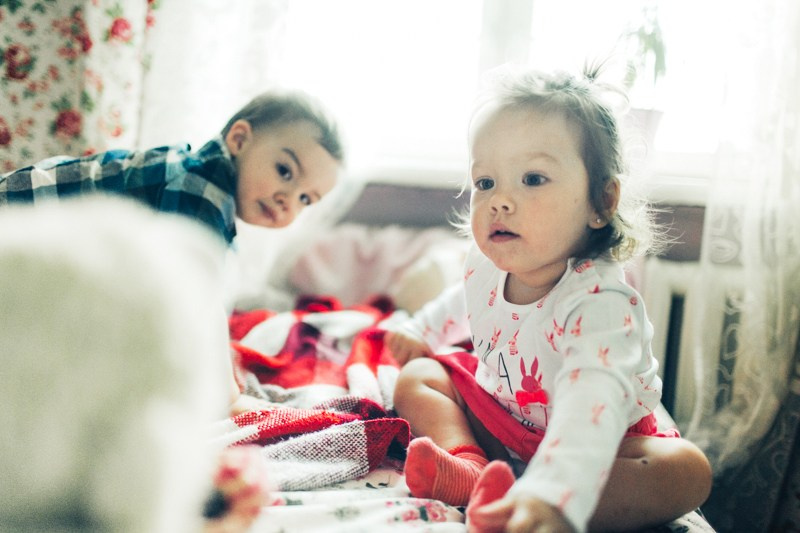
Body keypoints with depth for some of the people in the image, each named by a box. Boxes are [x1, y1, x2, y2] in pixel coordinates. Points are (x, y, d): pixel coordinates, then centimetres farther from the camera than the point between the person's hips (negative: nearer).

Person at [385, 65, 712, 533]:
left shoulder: (602, 302, -36)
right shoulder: (487, 264, -13)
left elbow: (593, 401, -56)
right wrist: (421, 332, 24)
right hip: (495, 423, 6)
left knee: (689, 470, -30)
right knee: (417, 377, -3)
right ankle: (467, 467, -29)